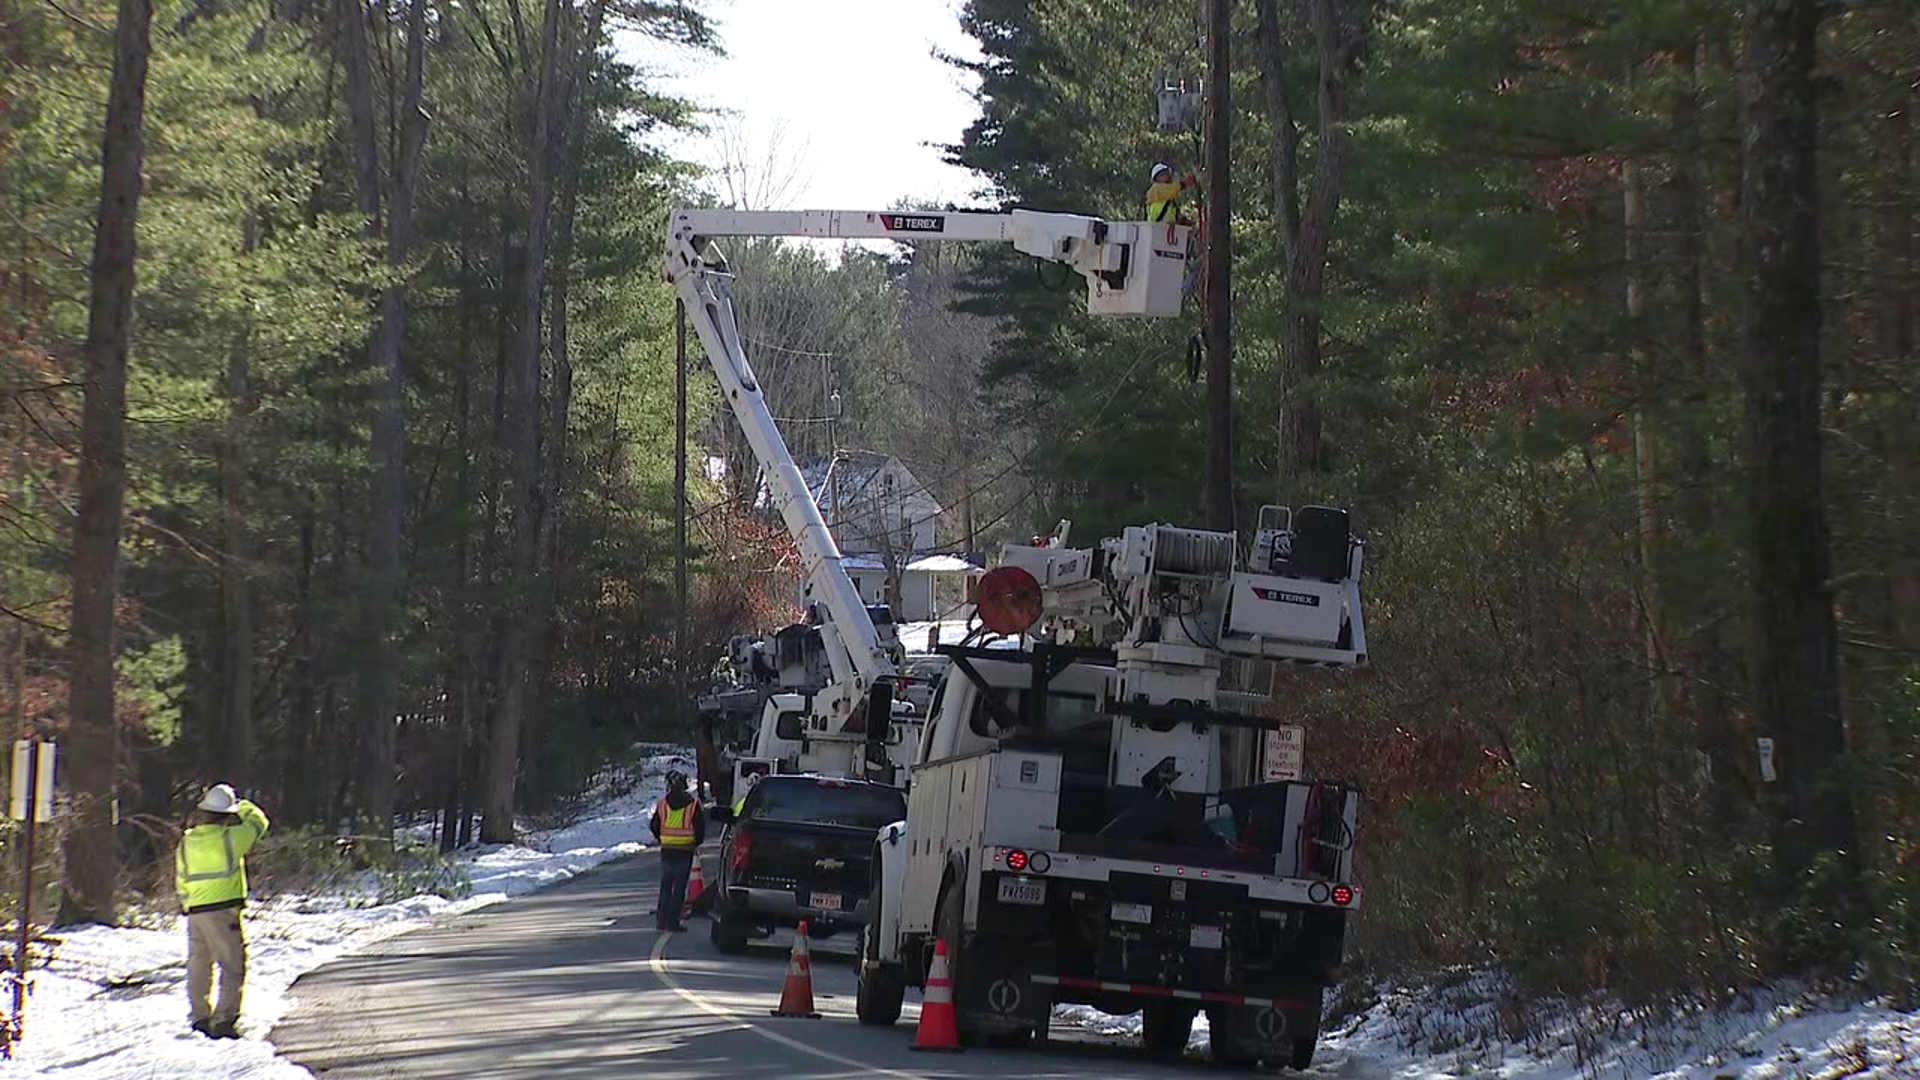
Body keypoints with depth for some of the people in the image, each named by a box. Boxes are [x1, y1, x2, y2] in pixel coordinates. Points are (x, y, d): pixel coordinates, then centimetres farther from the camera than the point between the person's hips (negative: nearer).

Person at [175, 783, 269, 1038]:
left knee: (199, 965, 16)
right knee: (233, 967, -2)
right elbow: (258, 822, 6)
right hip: (222, 912, -6)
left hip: (194, 911, 6)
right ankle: (223, 1020, -10)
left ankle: (199, 1017, 21)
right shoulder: (230, 838, -10)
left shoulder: (186, 842, 6)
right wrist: (242, 806, 23)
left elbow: (181, 880, 12)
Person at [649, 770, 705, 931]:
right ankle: (673, 921, -2)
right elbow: (700, 826, -8)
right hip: (686, 850, -2)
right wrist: (696, 843, 9)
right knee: (679, 886, 1)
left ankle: (662, 919, 11)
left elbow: (654, 826, 6)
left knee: (665, 885, 13)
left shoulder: (662, 803, 0)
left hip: (666, 850, 2)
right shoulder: (693, 804, -7)